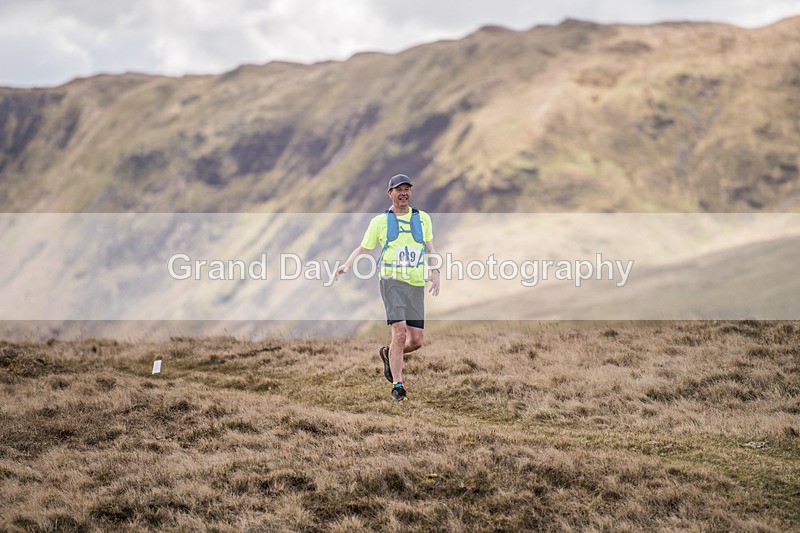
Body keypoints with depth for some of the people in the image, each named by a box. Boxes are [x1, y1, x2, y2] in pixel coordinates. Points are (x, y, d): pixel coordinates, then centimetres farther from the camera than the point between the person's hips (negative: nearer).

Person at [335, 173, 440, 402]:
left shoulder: (423, 218, 14)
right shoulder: (380, 221, 7)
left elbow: (430, 249, 24)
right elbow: (363, 248, 15)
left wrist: (435, 272, 9)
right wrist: (347, 265, -2)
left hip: (416, 285, 3)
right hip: (392, 280, -3)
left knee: (416, 341, 0)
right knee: (400, 334, -18)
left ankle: (388, 354, 33)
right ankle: (397, 386, -7)